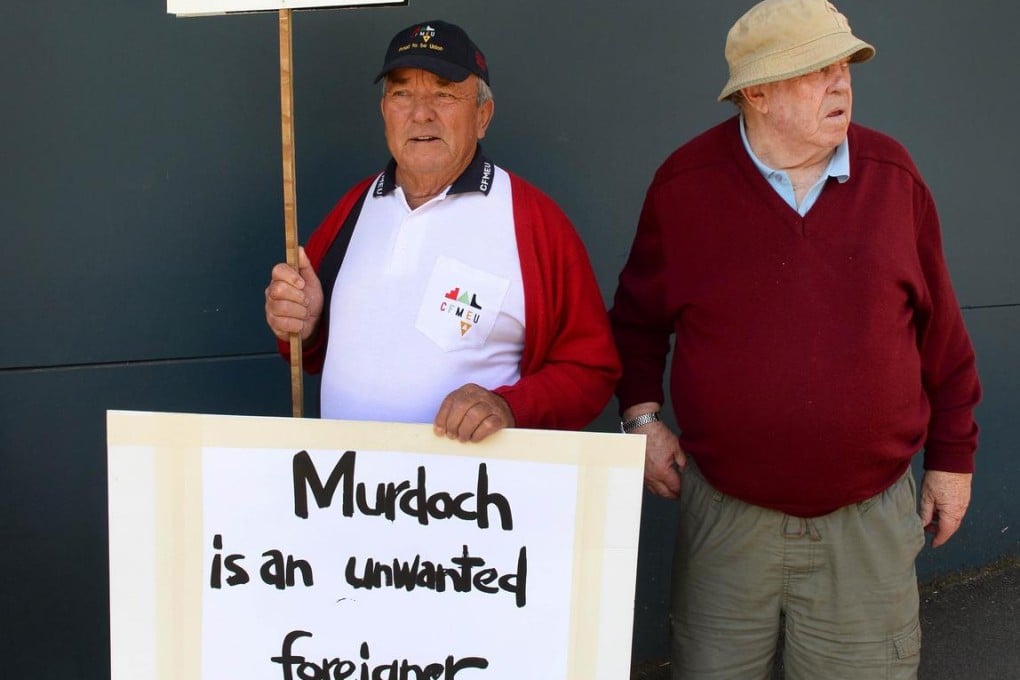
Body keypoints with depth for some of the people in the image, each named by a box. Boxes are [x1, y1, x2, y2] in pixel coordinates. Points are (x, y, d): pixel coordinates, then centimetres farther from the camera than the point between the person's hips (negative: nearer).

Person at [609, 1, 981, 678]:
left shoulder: (892, 174, -1)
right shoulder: (685, 184, -6)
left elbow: (940, 327, 6)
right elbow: (638, 318, 8)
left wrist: (953, 455, 9)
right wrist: (641, 416, -2)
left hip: (869, 515, 1)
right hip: (725, 513, 0)